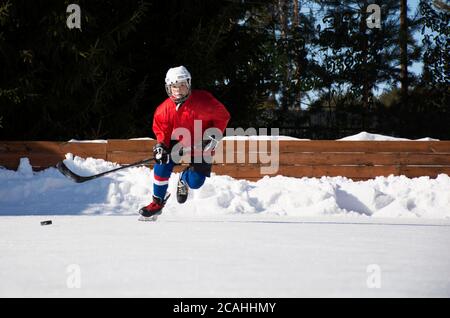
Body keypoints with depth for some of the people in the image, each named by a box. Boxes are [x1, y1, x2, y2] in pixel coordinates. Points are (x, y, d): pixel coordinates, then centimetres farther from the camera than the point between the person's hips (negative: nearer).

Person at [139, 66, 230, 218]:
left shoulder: (202, 101, -23)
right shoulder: (164, 110, -13)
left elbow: (223, 115, -13)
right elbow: (161, 130, 0)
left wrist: (213, 136, -21)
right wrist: (160, 145, -21)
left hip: (201, 147, -2)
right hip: (178, 143, 2)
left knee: (195, 182, -13)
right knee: (162, 164, -23)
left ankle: (184, 179, 28)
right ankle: (157, 203, -6)